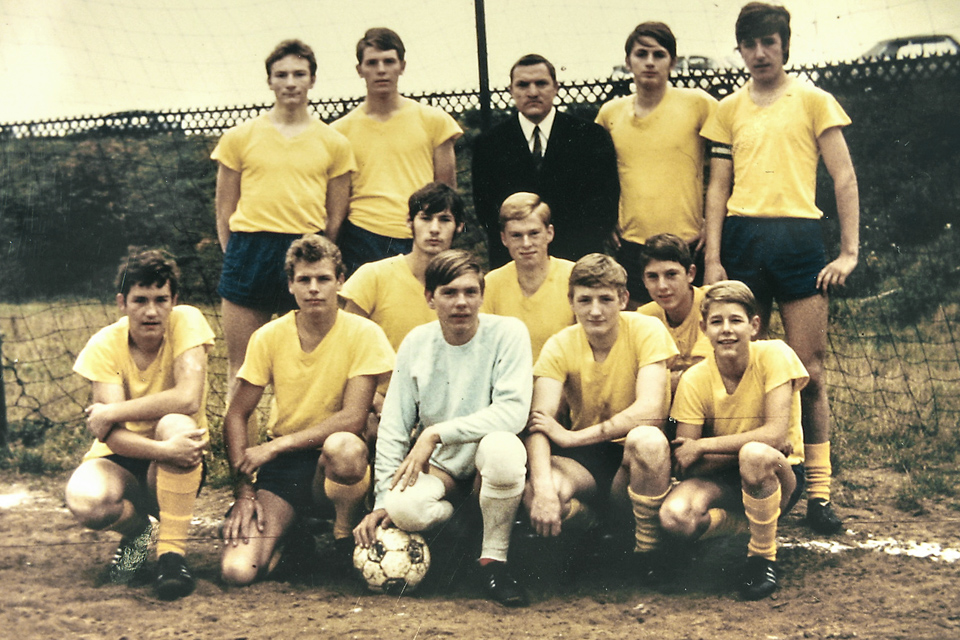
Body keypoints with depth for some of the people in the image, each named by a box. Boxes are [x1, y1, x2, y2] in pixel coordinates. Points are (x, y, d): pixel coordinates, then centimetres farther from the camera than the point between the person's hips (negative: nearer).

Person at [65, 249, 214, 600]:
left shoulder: (186, 321, -14)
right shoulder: (104, 345, -12)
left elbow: (188, 399, -28)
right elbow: (114, 436, -21)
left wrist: (111, 413, -22)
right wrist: (164, 450, -40)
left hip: (177, 468, -1)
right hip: (123, 459, 1)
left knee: (174, 423, -35)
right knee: (84, 500, -33)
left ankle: (172, 551, -23)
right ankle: (136, 529, 5)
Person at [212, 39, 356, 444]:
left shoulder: (333, 143, 10)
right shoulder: (241, 137, 9)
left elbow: (336, 215, 12)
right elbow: (224, 210, 12)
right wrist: (234, 256, 5)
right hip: (249, 250, 0)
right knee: (241, 367, 0)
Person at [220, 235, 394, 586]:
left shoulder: (363, 334, -9)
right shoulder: (269, 337, -1)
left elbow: (352, 419, -16)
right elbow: (236, 416, 2)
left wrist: (275, 446, -19)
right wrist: (244, 491, -9)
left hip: (332, 463, -2)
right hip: (280, 466, 2)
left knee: (344, 446, -40)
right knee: (237, 571, -21)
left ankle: (346, 540, -9)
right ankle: (285, 537, 16)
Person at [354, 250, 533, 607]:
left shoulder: (508, 333, -11)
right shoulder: (416, 343, -2)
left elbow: (513, 411, -23)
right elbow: (392, 429, 1)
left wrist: (437, 433, -26)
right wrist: (383, 501, -8)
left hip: (485, 457, -2)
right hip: (435, 464, 2)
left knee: (503, 448, -38)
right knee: (403, 509, -31)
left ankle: (494, 559, -16)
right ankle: (459, 516, 7)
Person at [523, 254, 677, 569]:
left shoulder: (646, 330, -10)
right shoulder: (559, 347, -5)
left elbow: (651, 410, -23)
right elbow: (538, 423, -17)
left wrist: (573, 436, -24)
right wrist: (543, 487, -36)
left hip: (633, 459, -2)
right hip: (585, 460, 2)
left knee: (645, 437, -38)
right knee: (534, 496, -32)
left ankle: (646, 546, -14)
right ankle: (592, 526, 5)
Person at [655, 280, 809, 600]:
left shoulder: (774, 355, -16)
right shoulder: (694, 380, -10)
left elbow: (776, 433, -25)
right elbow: (686, 467, -13)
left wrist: (702, 447, -22)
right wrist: (743, 449, -25)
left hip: (781, 473, -3)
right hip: (722, 480, 3)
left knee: (755, 456, -39)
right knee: (674, 517, -30)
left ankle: (763, 555, -15)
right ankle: (754, 521, 1)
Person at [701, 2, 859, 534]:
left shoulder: (813, 101, 8)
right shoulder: (729, 109, 15)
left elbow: (844, 177, 4)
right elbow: (718, 187, 12)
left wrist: (850, 250, -4)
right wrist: (712, 259, 2)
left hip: (798, 236, -2)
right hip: (743, 237, 2)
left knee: (808, 372, -3)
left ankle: (819, 493, 1)